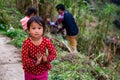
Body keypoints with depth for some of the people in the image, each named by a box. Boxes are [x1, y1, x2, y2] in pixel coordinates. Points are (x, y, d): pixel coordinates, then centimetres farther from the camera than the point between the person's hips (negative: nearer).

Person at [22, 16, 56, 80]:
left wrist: (46, 59, -30)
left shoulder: (47, 41, -17)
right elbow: (24, 58, -22)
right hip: (30, 71, -1)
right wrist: (35, 62, -33)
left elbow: (53, 53, -11)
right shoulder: (26, 43, -21)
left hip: (43, 70, 1)